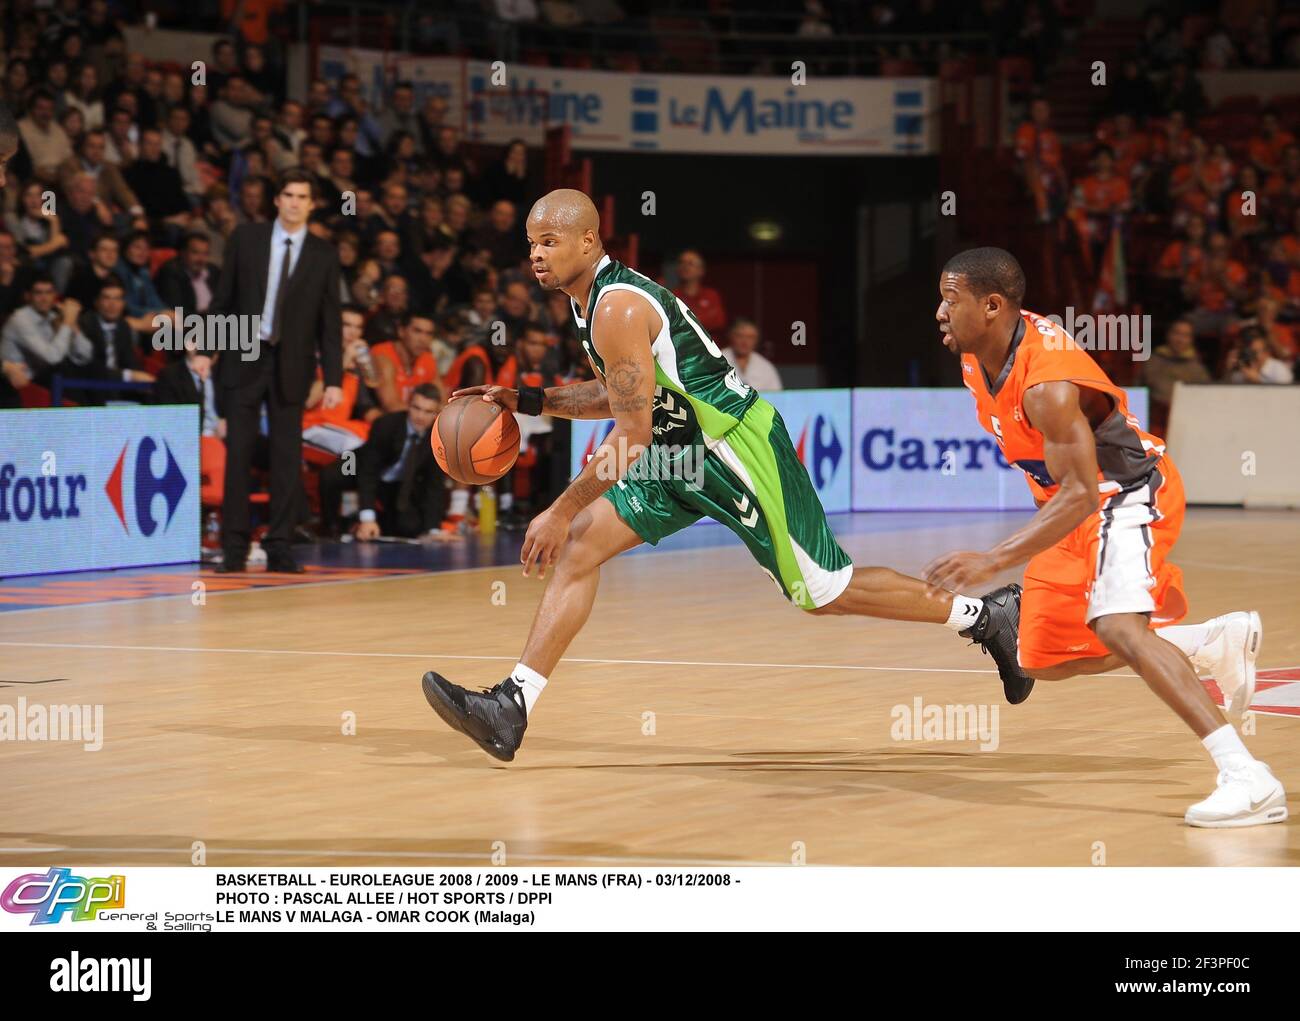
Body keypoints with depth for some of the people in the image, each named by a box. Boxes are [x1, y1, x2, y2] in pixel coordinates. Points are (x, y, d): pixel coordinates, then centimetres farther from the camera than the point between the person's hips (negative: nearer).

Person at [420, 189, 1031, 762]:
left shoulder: (619, 307, -23)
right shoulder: (588, 300, 7)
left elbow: (633, 434, -25)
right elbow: (617, 397, 21)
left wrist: (560, 511, -23)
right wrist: (529, 402, 10)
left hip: (738, 448, -9)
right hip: (681, 454, 9)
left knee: (823, 593, -2)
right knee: (579, 545, -2)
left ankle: (985, 615, 14)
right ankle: (510, 708, -5)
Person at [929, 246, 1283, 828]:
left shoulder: (1048, 383, -32)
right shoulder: (976, 356, -4)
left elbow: (1079, 495, -36)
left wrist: (994, 561, -44)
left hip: (1127, 494, -10)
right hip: (1070, 501, 10)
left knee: (1114, 626, -34)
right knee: (1043, 659, 14)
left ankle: (1248, 778, -39)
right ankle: (1218, 642, 26)